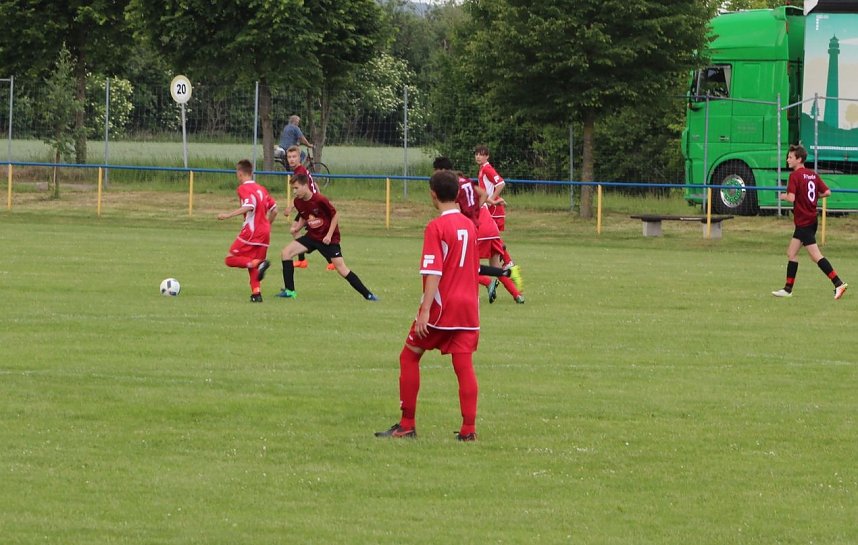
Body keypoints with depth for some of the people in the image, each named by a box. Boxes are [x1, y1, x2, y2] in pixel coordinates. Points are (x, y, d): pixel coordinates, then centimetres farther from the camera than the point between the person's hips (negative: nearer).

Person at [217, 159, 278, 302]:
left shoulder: (243, 188, -6)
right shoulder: (261, 189, 17)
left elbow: (250, 206, -23)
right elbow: (274, 209, 17)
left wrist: (228, 215, -23)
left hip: (251, 231, -7)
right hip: (265, 232, 7)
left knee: (231, 259, -4)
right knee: (252, 263, 14)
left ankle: (258, 263, -26)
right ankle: (256, 293, -2)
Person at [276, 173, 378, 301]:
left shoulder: (320, 200, -23)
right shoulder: (298, 202, -4)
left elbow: (335, 215, -12)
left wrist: (329, 235, -16)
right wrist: (297, 227, -5)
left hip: (328, 238, -6)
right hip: (312, 236, 6)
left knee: (341, 269, -12)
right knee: (286, 253, -6)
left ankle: (367, 295, -4)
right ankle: (289, 291, 0)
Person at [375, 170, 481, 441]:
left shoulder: (436, 227, -12)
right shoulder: (469, 225, 9)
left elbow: (434, 272, -18)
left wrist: (425, 310, -19)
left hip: (442, 306, -6)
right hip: (468, 305, 6)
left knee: (409, 356, 8)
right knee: (464, 365, 2)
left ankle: (407, 425, 9)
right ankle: (468, 429, -4)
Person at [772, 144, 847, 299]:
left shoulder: (795, 175, -15)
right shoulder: (813, 175, 8)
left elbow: (791, 198, -24)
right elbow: (827, 192, 6)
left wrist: (783, 196, -3)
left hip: (804, 222, -9)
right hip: (811, 219, 9)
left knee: (816, 256, -9)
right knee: (791, 253, 15)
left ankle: (838, 284, -14)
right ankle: (788, 289, 18)